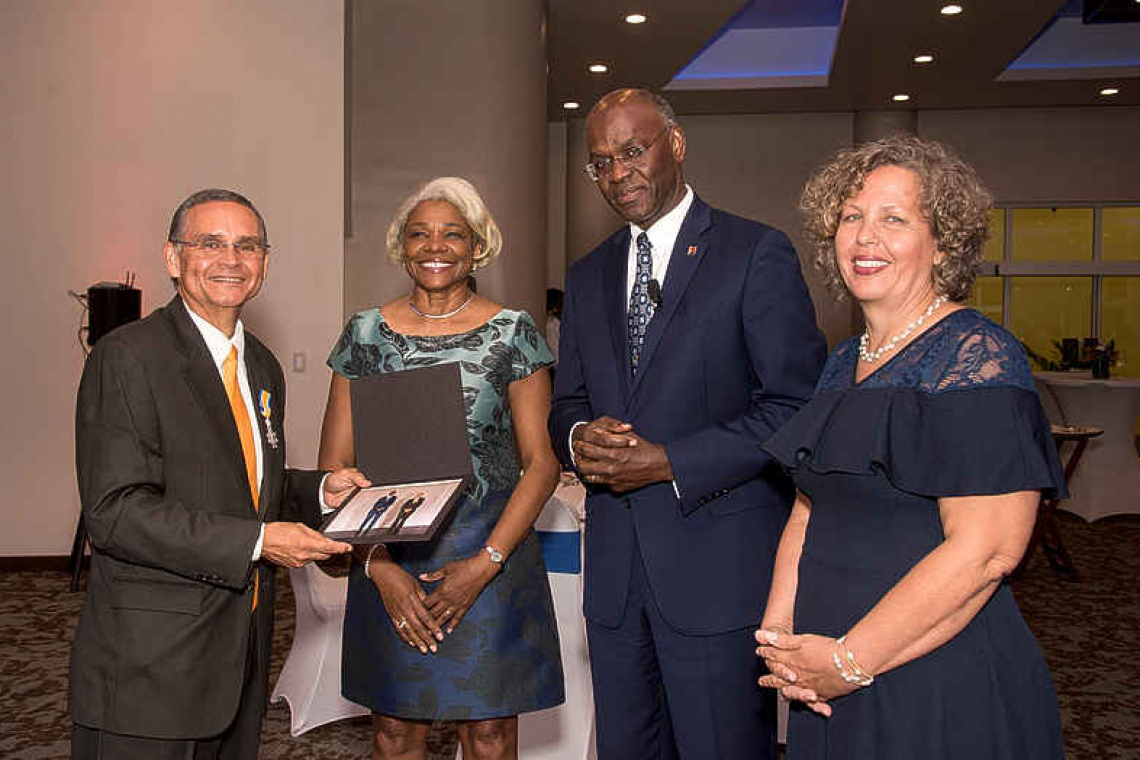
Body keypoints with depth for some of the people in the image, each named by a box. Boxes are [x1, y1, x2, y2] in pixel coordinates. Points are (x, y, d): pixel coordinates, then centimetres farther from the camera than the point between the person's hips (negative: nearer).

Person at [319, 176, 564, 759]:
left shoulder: (514, 333, 0)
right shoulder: (366, 334, 4)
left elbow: (542, 463, -3)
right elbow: (334, 467, 2)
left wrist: (485, 563, -12)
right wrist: (379, 567, -9)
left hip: (494, 564, -1)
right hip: (388, 567, 1)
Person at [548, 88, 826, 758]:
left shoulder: (757, 253, -5)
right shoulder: (589, 276, 14)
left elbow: (798, 406, -11)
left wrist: (670, 461, -17)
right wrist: (579, 437, -7)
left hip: (720, 567, -5)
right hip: (614, 572, 6)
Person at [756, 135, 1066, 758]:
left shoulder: (978, 356, -15)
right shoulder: (845, 363, 8)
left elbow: (985, 551, -22)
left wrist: (850, 661, -18)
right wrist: (777, 631, -3)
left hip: (943, 692, -7)